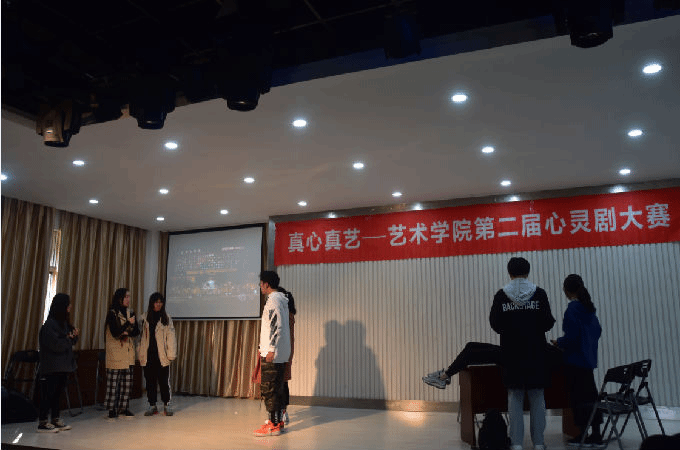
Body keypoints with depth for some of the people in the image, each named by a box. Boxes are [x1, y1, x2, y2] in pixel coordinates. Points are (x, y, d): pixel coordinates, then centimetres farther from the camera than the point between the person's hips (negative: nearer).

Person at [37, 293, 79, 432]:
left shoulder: (64, 323, 13)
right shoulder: (49, 324, -14)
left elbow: (70, 342, 18)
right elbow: (56, 345, -20)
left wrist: (74, 336, -2)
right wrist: (70, 337, -10)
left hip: (63, 365, 8)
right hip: (52, 367, -8)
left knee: (58, 392, 13)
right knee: (48, 393, -3)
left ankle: (56, 420, 20)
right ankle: (42, 422, 4)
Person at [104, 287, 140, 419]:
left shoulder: (130, 313, 13)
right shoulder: (112, 314, -5)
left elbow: (136, 332, 10)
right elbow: (115, 333, -13)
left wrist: (126, 332, -7)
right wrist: (128, 324, -16)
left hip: (128, 353, 5)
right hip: (115, 352, -5)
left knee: (127, 382, 5)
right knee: (113, 382, -3)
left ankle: (124, 407, 13)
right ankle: (112, 409, 5)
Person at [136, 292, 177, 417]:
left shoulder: (166, 318, 3)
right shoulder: (143, 318, 6)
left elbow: (171, 336, 1)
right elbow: (139, 335, 6)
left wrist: (171, 354, -6)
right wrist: (140, 354, 1)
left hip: (162, 355, -1)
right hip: (148, 356, 1)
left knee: (164, 381, 1)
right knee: (150, 381, 8)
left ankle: (166, 405, 13)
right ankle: (152, 405, 19)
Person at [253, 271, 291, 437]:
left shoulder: (273, 300, -14)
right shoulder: (282, 299, 17)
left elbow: (277, 326, -22)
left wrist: (271, 350, -21)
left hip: (273, 354, -10)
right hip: (281, 354, 10)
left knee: (268, 389, -5)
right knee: (276, 388, 14)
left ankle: (274, 425, -1)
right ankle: (278, 420, 20)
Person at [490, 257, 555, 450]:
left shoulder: (501, 296, -3)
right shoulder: (539, 293, -4)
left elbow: (495, 324, -2)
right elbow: (547, 323, -6)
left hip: (512, 352, 0)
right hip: (535, 352, 0)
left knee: (514, 397, 7)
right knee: (537, 397, 9)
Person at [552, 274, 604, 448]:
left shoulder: (572, 309, -18)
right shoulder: (589, 307, 7)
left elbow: (572, 336, -21)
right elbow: (598, 330, 16)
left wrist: (559, 342, -4)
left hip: (575, 361, -8)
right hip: (589, 359, 8)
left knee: (579, 398, 1)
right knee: (591, 395, 13)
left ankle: (584, 436, 10)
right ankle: (596, 436, 19)